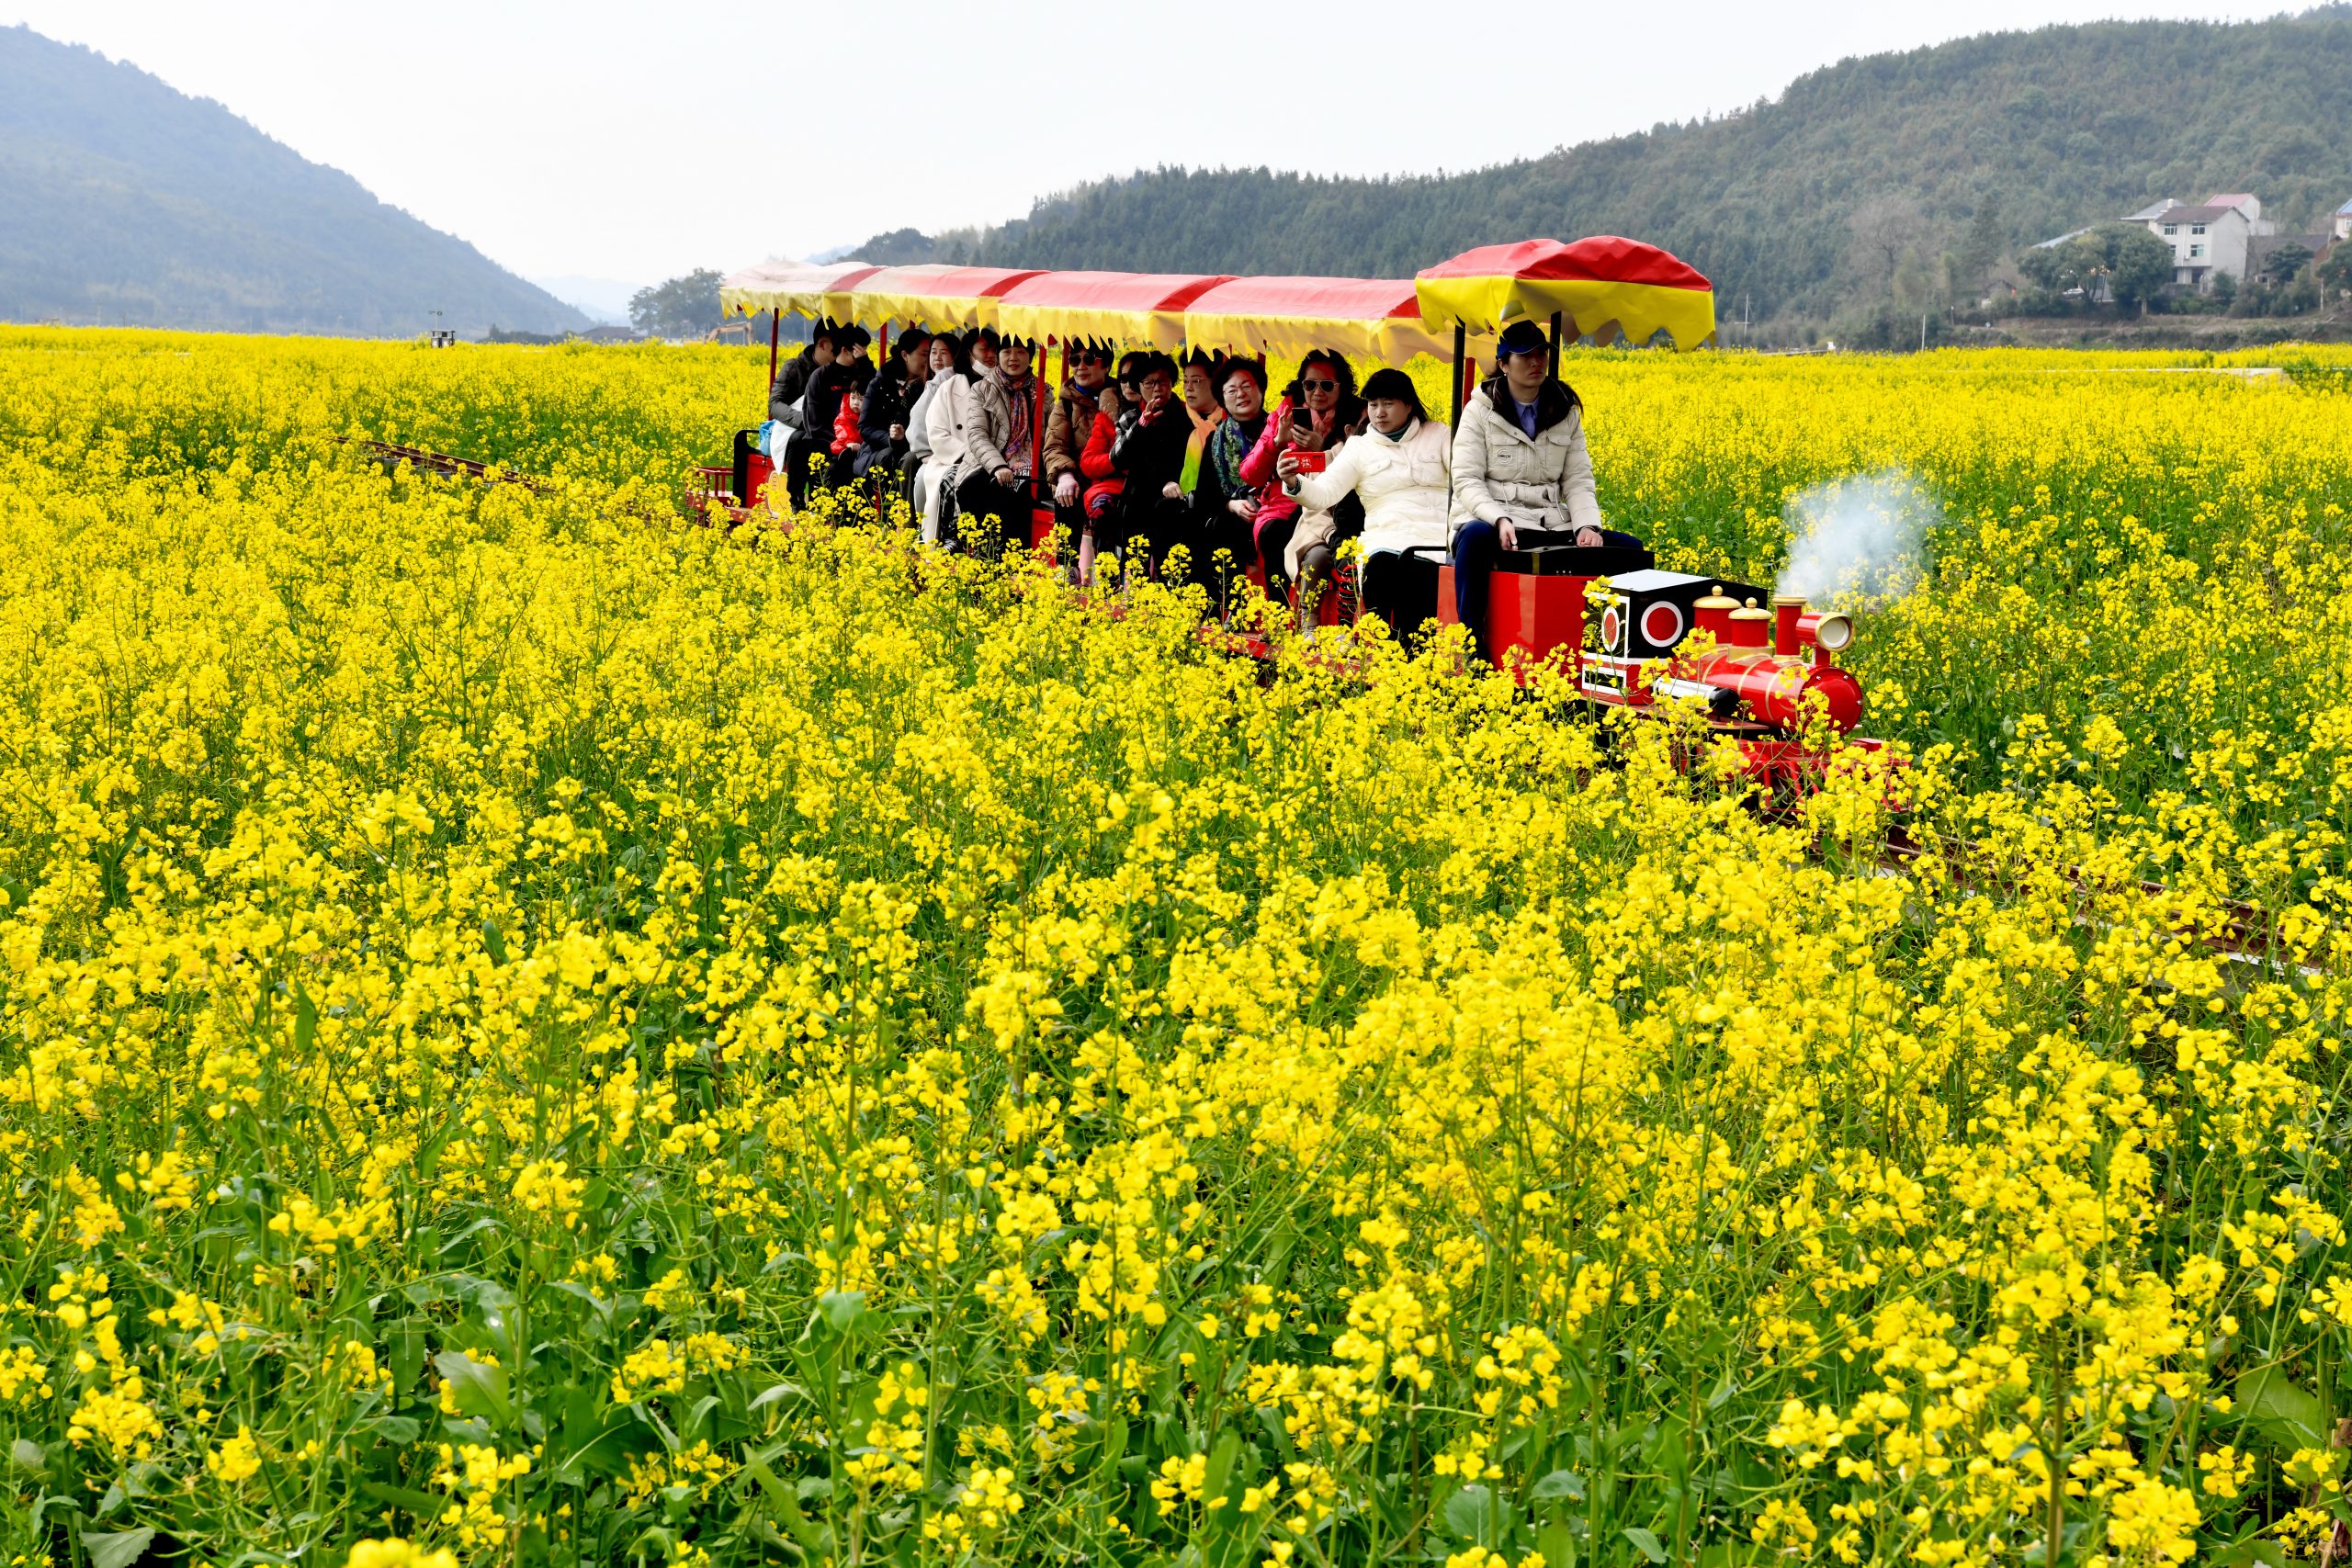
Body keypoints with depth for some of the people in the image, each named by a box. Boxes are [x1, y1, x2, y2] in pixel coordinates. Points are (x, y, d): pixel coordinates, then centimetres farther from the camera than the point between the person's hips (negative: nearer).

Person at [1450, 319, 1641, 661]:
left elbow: (1578, 480, 9)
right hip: (1490, 521, -4)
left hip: (1550, 526, 5)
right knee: (1475, 537, -42)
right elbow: (1466, 481, -7)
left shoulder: (1566, 411, 12)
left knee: (1629, 548, -15)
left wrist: (1587, 524, -12)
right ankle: (1472, 650, -40)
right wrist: (1499, 520, -26)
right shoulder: (1480, 411, 0)